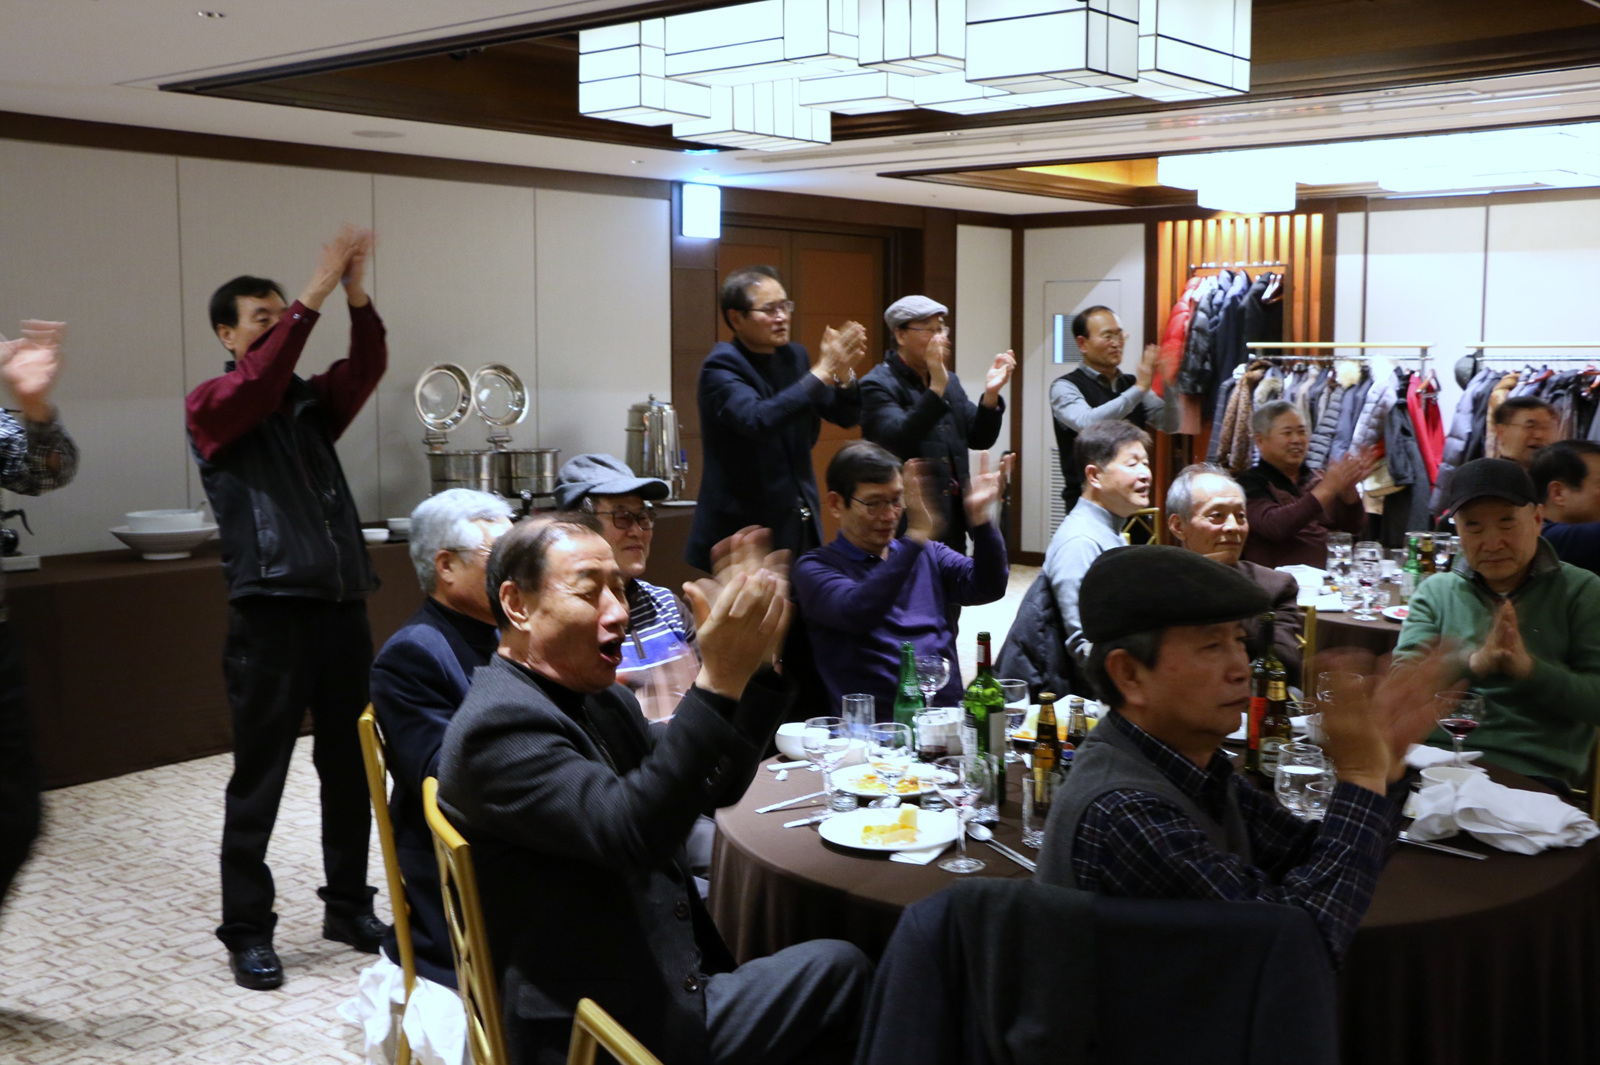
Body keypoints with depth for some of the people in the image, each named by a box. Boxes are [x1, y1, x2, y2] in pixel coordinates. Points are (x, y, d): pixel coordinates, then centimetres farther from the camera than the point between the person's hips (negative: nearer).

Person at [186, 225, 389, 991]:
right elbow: (259, 384, -20)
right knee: (259, 781, 1)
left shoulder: (312, 401, 14)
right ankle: (247, 932, 12)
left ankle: (348, 907, 25)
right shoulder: (210, 407, 1)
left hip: (343, 607, 5)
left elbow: (367, 368, -4)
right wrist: (315, 294, -24)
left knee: (350, 771, 11)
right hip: (270, 614, -5)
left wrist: (358, 296, -20)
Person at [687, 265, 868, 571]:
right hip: (744, 526, -6)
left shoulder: (794, 357, 9)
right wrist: (822, 373, -30)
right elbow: (756, 419, -30)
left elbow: (846, 416, 9)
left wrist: (844, 375, -13)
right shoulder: (721, 367, -12)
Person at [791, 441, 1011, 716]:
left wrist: (978, 516, -10)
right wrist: (916, 536, -23)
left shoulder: (928, 554, 18)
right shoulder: (815, 567, 2)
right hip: (873, 728, -4)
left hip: (950, 715, 5)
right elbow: (856, 614, -18)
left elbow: (988, 587, 4)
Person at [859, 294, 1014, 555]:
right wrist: (936, 389, -30)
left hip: (953, 519, 7)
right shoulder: (878, 385, -8)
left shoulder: (949, 381, 16)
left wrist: (991, 395, -6)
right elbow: (897, 441, -24)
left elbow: (979, 440, 11)